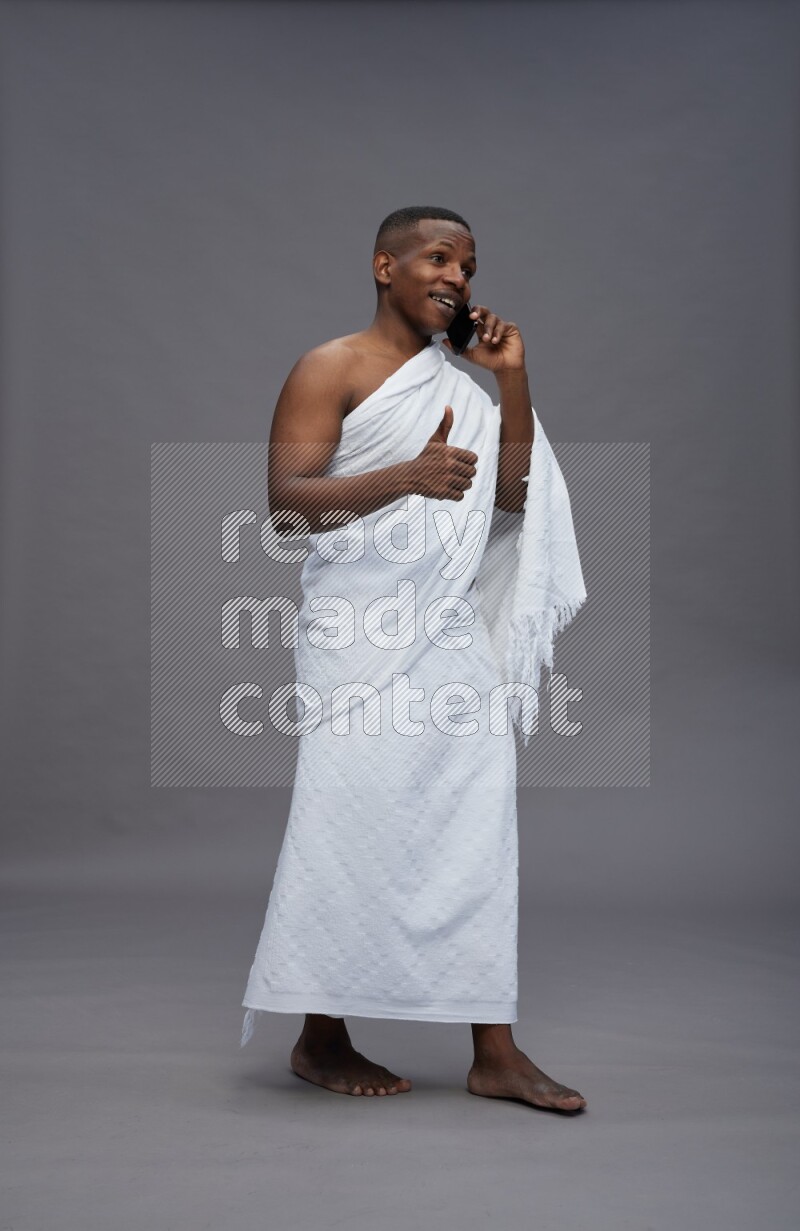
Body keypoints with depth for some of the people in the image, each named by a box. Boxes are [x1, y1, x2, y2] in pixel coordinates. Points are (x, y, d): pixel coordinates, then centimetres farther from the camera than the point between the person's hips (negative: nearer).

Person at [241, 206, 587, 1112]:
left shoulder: (460, 383, 18)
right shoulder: (333, 370, -2)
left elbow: (512, 497, 12)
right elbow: (285, 502, -13)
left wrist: (513, 378, 6)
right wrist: (406, 477, -26)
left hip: (454, 632, 6)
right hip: (360, 636, -6)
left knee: (478, 832, 3)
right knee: (352, 829, -3)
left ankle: (495, 1053, 8)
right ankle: (320, 1038, 13)